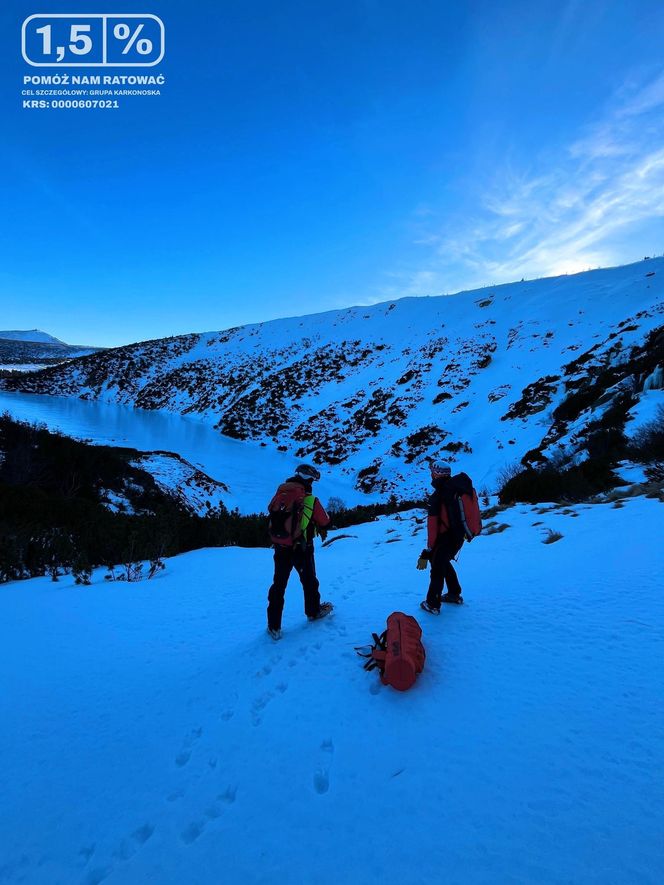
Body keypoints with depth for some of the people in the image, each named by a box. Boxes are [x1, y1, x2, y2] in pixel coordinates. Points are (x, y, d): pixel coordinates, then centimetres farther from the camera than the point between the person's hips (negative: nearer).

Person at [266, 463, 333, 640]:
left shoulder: (280, 493, -6)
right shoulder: (310, 500, -15)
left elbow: (271, 511, 7)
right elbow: (324, 521, -2)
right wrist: (321, 529, 21)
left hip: (280, 548, 3)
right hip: (302, 549, -3)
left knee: (278, 585, 12)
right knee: (309, 581, 21)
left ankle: (274, 626, 15)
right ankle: (314, 611, 39)